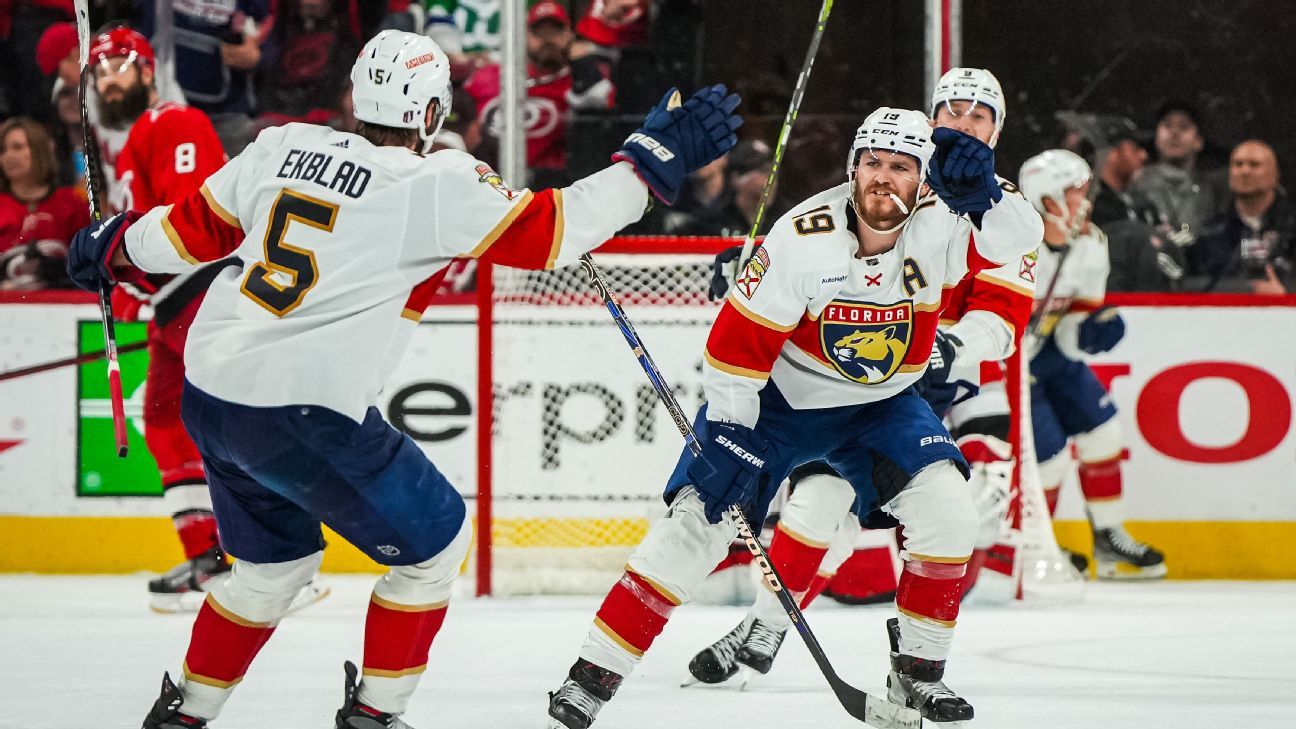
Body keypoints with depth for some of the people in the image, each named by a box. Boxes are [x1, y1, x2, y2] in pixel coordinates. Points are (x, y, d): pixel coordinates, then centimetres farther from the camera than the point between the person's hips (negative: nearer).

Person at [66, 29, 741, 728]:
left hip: (209, 395, 8)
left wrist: (116, 247, 36)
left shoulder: (283, 147, 7)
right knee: (435, 540, 12)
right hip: (305, 415, -8)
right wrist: (650, 160, -5)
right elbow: (549, 231, -12)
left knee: (276, 561, 28)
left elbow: (193, 228, 17)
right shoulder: (435, 184, -11)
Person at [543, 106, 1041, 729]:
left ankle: (918, 672, 2)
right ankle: (592, 677, -10)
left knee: (945, 512, -17)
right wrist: (728, 434, -22)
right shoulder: (802, 238, -25)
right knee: (699, 521, -14)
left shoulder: (938, 227, -18)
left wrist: (979, 194, -55)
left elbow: (1017, 239, -35)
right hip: (779, 397, -3)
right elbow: (738, 339, -20)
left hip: (881, 402, 3)